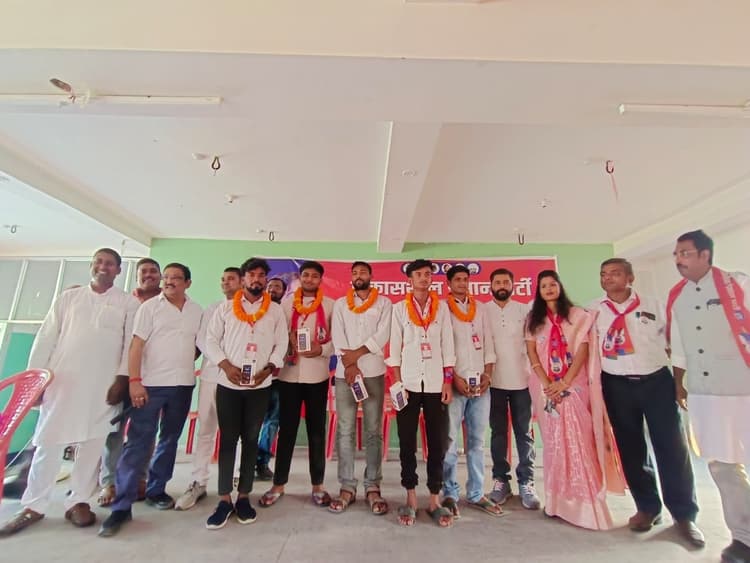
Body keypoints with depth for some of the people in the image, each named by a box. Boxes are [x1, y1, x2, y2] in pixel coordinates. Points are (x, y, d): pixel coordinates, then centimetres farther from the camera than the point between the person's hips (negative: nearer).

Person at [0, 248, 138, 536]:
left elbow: (131, 344, -1)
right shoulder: (68, 297, 12)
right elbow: (47, 337, 9)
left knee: (92, 444, 4)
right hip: (61, 380, 2)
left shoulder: (129, 304, 4)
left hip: (102, 385, -1)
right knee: (48, 442, 6)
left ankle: (78, 502, 18)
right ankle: (34, 506, 21)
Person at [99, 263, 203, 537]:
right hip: (151, 384, -3)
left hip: (183, 385, 4)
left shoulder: (197, 311, 7)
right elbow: (136, 345, -7)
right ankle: (122, 506, 9)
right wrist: (134, 380, -13)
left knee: (169, 440, 13)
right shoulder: (149, 307, -2)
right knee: (137, 443, -1)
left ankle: (156, 490, 28)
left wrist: (187, 361, 3)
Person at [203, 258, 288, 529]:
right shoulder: (226, 307, 5)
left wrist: (268, 370, -11)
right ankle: (224, 500, 16)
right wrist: (226, 366, -12)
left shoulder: (275, 310, 4)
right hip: (228, 384, 0)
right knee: (228, 440, 4)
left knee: (251, 440, 9)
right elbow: (211, 339, 2)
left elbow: (281, 344, 2)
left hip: (260, 386, 0)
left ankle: (244, 496, 21)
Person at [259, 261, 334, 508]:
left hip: (317, 374, -1)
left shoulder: (330, 304, 3)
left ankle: (317, 485, 23)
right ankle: (279, 484, 25)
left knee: (317, 430, 9)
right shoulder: (286, 301, 7)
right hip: (289, 373, 1)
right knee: (286, 429, 10)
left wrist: (322, 350, -15)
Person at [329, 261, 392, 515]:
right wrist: (349, 364, -12)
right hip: (345, 372, 1)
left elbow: (383, 335, -5)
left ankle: (373, 487, 15)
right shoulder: (340, 304, 12)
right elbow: (337, 336, 1)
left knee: (373, 431, 4)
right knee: (345, 431, 4)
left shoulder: (383, 302, 8)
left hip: (374, 372, -1)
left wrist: (357, 353, -13)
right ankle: (347, 487, 16)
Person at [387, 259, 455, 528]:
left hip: (436, 383, 1)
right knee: (407, 442, 6)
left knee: (438, 442, 6)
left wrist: (448, 380, -1)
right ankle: (410, 499, 19)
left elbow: (447, 344, 5)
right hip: (408, 383, -1)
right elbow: (395, 346, 1)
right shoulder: (399, 308, 4)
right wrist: (397, 382, -5)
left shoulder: (441, 306, 7)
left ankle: (435, 500, 19)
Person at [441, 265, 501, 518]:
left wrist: (488, 373, -1)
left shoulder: (479, 308, 13)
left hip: (481, 383, 4)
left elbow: (488, 341, 11)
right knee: (450, 441, 2)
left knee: (477, 440, 12)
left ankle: (476, 494, 24)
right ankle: (449, 495, 16)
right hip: (454, 383, -4)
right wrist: (454, 378, -11)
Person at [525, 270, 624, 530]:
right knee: (553, 442, 5)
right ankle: (558, 500, 14)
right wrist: (547, 383, -10)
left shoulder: (577, 315, 5)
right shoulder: (534, 319, 9)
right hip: (545, 388, 1)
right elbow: (531, 353, 2)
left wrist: (565, 382, -14)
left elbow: (583, 350, -4)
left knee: (579, 441, -3)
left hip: (574, 385, -1)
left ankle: (583, 501, 9)